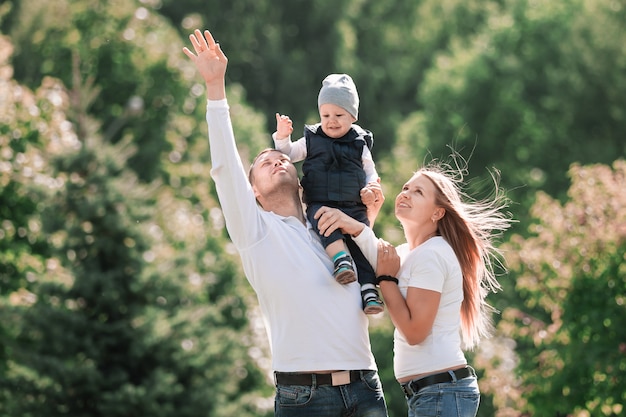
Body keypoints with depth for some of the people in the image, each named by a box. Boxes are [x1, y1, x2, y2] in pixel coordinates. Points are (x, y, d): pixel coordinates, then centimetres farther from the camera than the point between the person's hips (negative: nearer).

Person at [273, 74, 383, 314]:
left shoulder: (359, 145, 13)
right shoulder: (311, 141, 13)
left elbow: (371, 172, 20)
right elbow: (288, 155, 21)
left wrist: (371, 187, -1)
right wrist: (282, 137, 3)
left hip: (354, 207, 1)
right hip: (320, 203, -1)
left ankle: (369, 290, -22)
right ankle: (340, 258, -54)